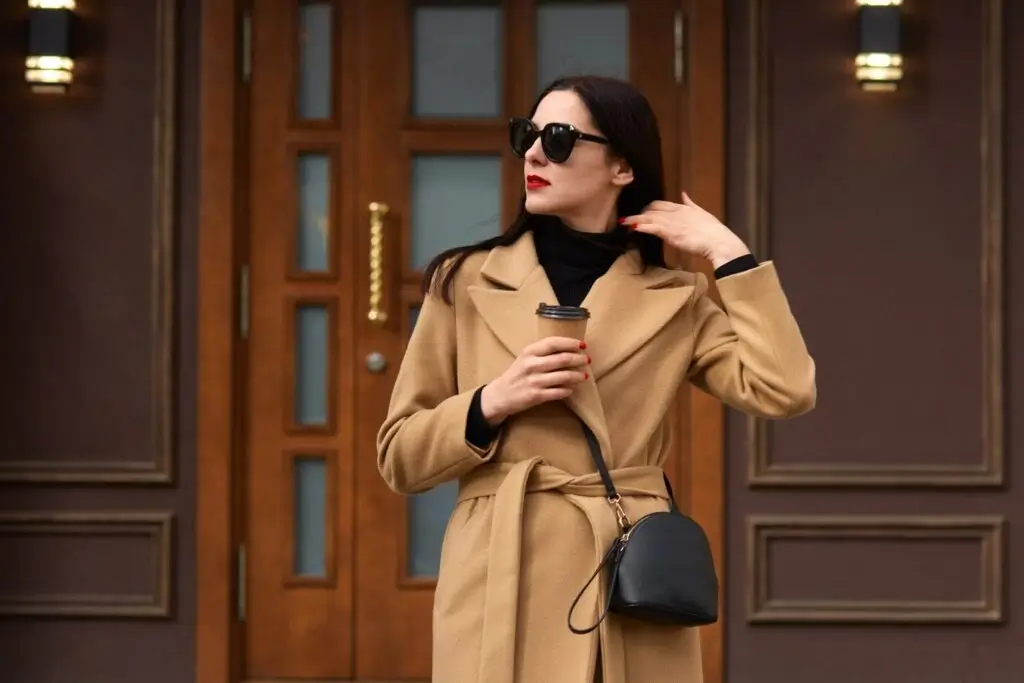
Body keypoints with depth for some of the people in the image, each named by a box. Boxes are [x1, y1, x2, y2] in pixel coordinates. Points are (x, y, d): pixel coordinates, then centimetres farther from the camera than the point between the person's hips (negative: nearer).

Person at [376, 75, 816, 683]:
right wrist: (492, 404, -9)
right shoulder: (468, 283, 9)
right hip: (502, 587, 0)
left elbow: (785, 391, -6)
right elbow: (400, 456, 9)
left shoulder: (675, 301, 10)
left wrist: (727, 252, 0)